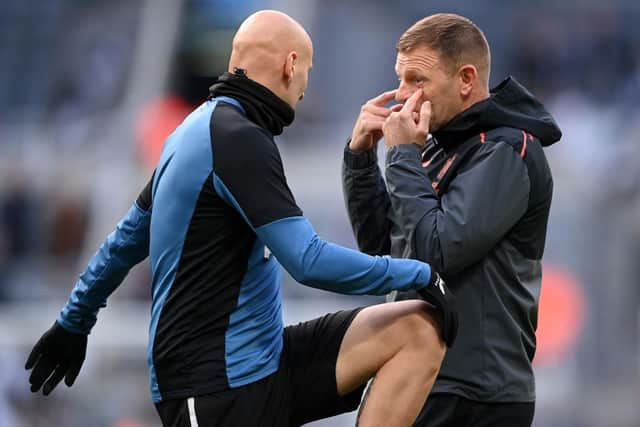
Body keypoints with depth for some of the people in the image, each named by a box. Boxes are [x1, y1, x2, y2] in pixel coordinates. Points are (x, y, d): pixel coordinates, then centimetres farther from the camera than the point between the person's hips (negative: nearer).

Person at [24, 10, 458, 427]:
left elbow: (129, 237, 25)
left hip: (260, 363, 10)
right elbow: (309, 261, -23)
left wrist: (73, 322, 36)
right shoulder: (239, 139, -16)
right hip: (219, 384, -10)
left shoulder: (199, 129, 14)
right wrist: (420, 275, -13)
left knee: (419, 331, -4)